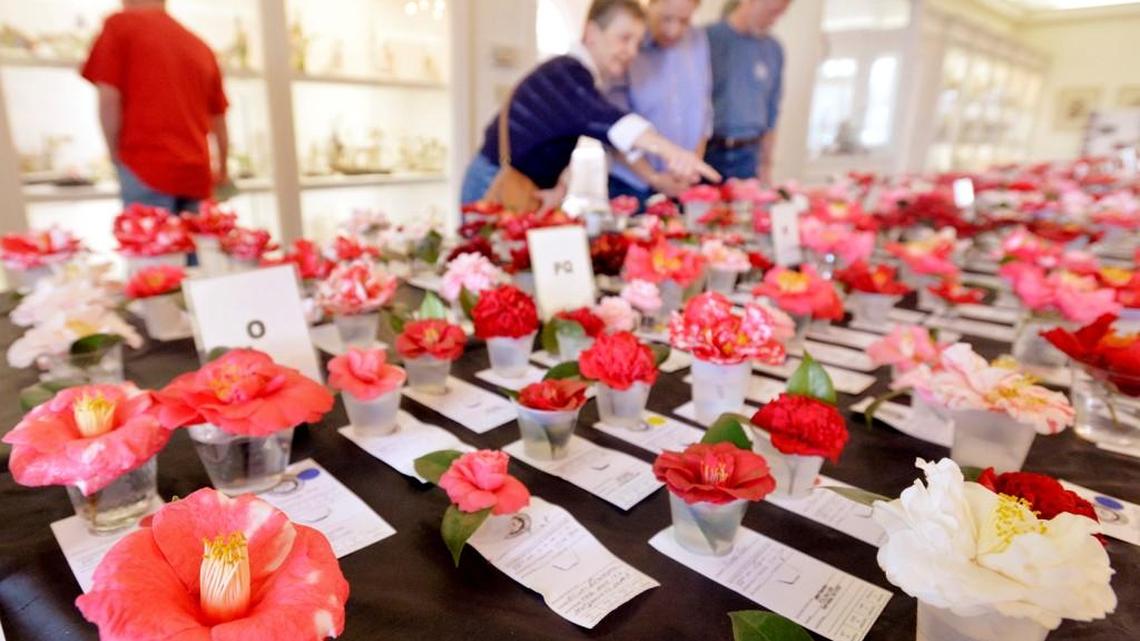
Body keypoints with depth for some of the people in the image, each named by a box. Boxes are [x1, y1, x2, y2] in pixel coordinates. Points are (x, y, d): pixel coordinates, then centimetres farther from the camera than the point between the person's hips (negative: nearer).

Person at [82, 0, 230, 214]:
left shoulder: (120, 24, 5)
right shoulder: (201, 47, 18)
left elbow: (109, 98, -6)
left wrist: (117, 157, 6)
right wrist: (222, 171, 35)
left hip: (146, 167, -5)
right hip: (196, 172, 5)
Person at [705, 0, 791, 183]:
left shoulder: (774, 50, 7)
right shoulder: (705, 39, -6)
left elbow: (771, 113, 13)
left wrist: (766, 164, 11)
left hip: (747, 158, 4)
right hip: (705, 153, -3)